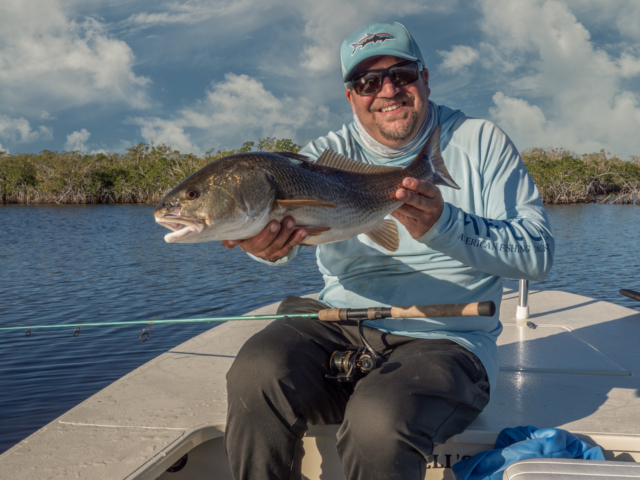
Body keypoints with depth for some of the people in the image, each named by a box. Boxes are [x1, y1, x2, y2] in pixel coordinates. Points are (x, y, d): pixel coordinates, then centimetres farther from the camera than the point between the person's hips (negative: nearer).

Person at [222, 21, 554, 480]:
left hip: (444, 339, -2)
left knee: (379, 420, -32)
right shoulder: (329, 153, 6)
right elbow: (284, 209, -15)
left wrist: (442, 226, -23)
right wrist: (266, 239, -42)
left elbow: (539, 253, -6)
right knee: (258, 374, -27)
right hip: (339, 326, 3)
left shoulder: (480, 141, 2)